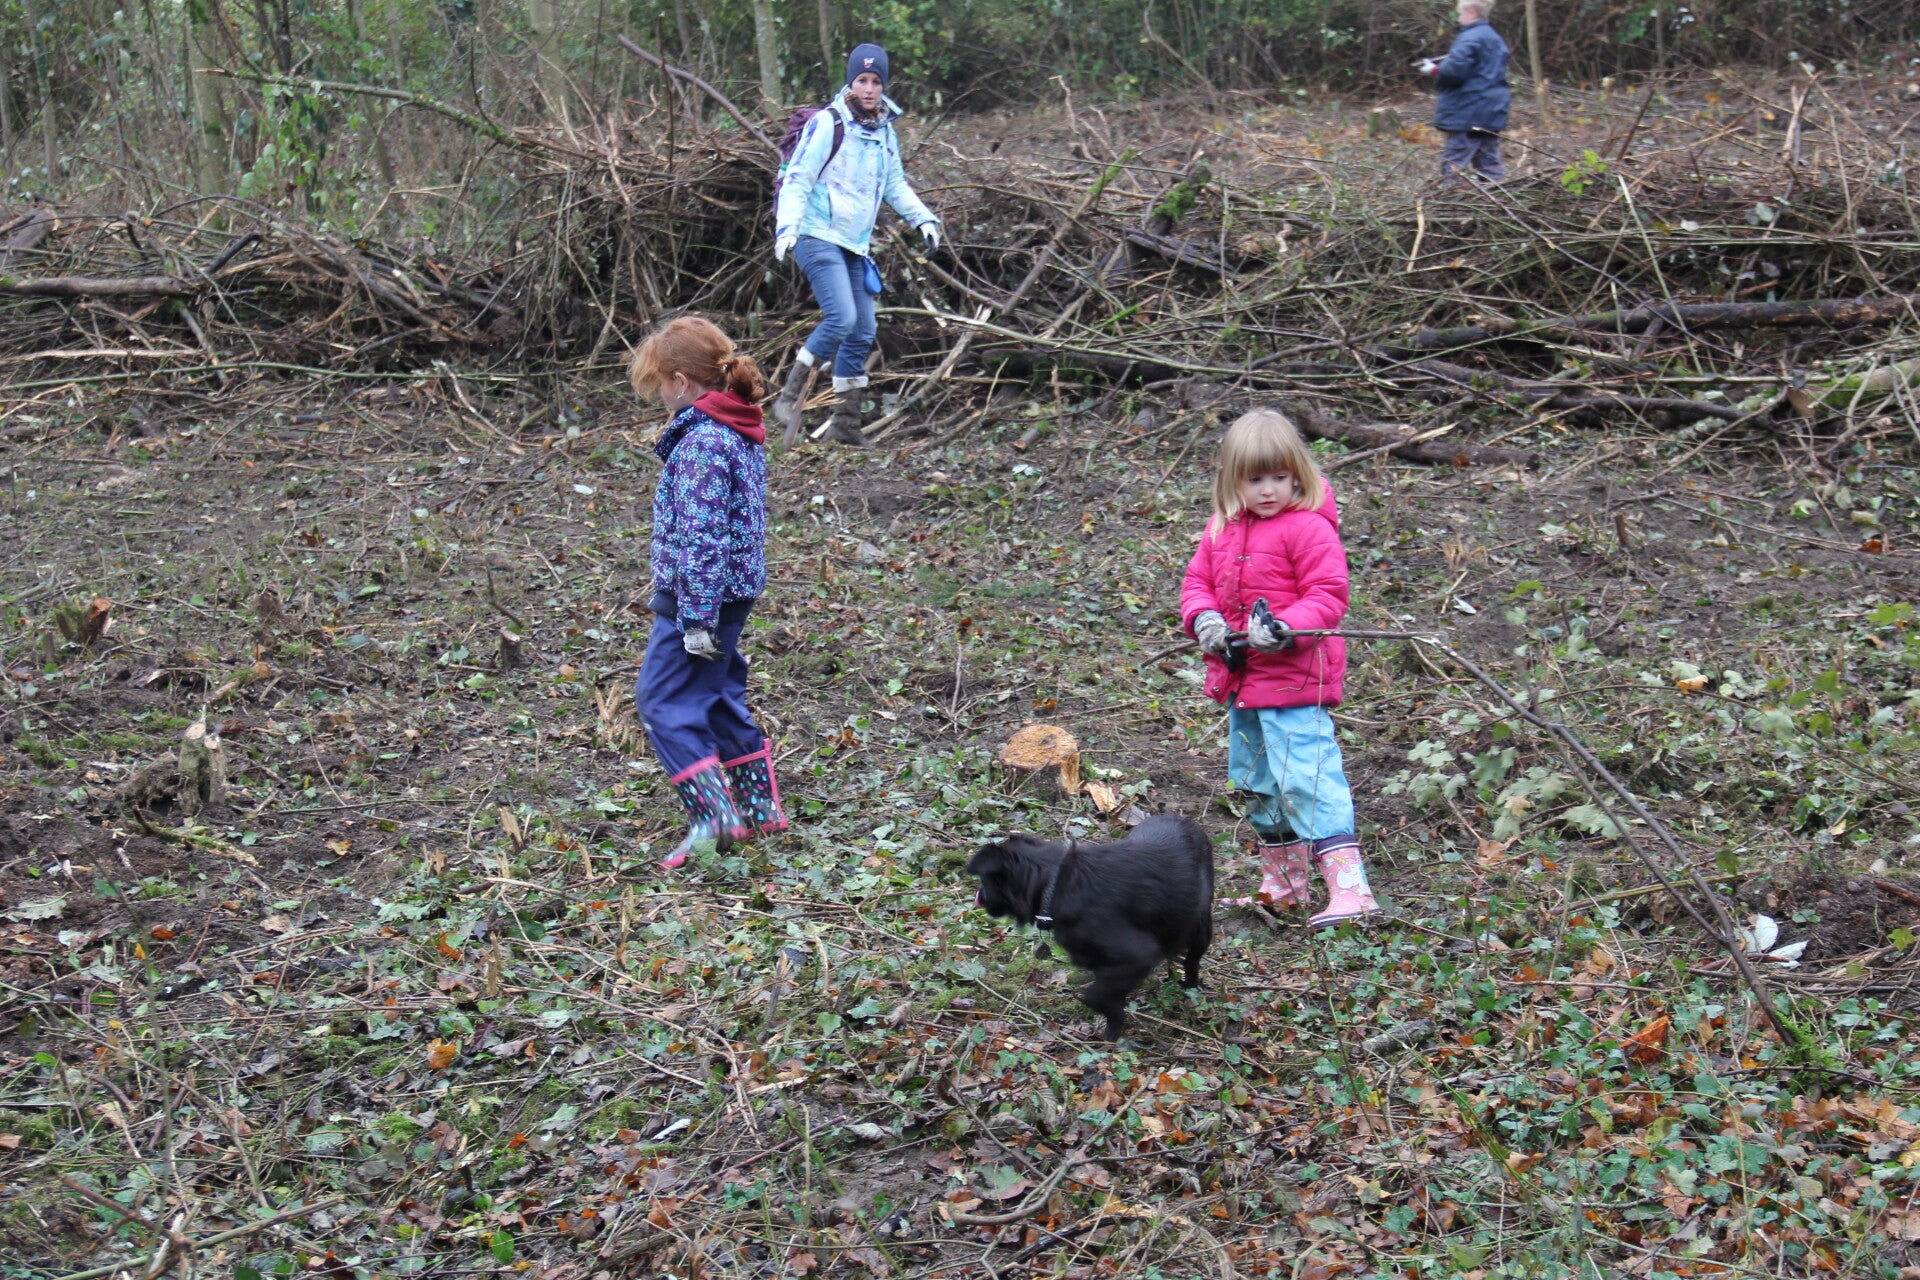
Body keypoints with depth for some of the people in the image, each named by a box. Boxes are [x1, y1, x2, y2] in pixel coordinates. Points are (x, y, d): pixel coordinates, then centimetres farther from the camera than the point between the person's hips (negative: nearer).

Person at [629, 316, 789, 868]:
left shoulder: (701, 441, -21)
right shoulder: (742, 430, 11)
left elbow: (703, 535, -24)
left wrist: (697, 618, -22)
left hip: (699, 594, -10)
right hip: (737, 589, 10)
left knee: (663, 702, -4)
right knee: (719, 695, 19)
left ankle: (715, 817, -9)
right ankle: (760, 807, 25)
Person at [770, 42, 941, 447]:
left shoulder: (885, 131, 12)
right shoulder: (828, 124, -9)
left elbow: (895, 185, 25)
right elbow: (797, 180, -11)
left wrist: (924, 219, 13)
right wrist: (786, 228, -23)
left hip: (855, 245, 8)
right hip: (819, 237, -8)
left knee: (862, 332, 6)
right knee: (841, 318, -23)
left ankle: (846, 423, 14)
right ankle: (790, 395, -10)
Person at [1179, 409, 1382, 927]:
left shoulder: (1309, 528, -12)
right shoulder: (1221, 530, 10)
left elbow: (1328, 595, -16)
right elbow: (1198, 581, 14)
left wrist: (1286, 627, -32)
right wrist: (1203, 618, -7)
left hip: (1293, 679, -9)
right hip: (1240, 680, 9)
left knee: (1307, 779, -16)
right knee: (1258, 785, 18)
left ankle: (1349, 888, -18)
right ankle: (1282, 886, 33)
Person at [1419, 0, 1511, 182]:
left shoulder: (1470, 39, -14)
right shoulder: (1496, 39, 18)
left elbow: (1454, 71, -23)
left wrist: (1434, 70, -5)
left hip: (1467, 112, -9)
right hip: (1492, 112, 9)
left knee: (1453, 164, -9)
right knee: (1488, 160, 13)